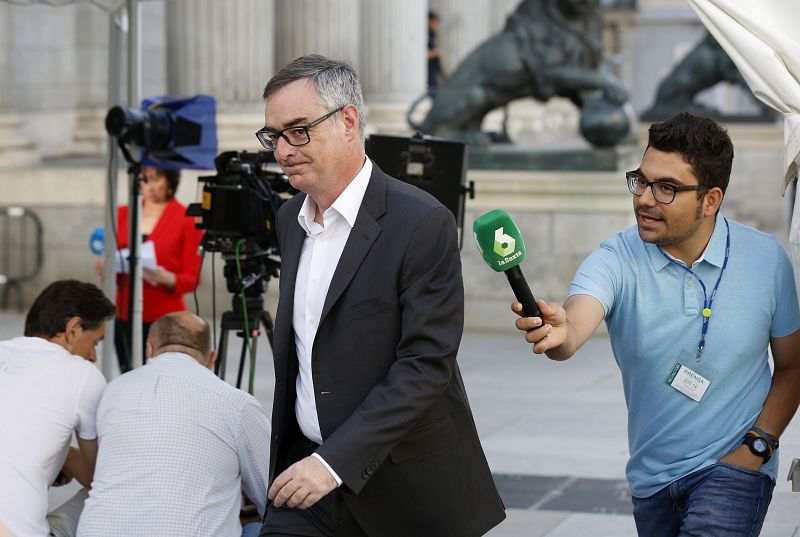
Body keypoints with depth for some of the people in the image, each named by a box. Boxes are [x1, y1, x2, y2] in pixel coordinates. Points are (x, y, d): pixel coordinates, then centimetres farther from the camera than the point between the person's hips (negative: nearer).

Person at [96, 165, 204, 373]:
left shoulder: (187, 219, -2)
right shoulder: (123, 214, 12)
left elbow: (192, 278, -2)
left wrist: (165, 278, -21)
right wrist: (105, 268, -4)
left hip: (165, 320, -4)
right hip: (124, 316, 4)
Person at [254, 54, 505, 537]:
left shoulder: (422, 224, -14)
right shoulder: (291, 218, 9)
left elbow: (426, 365, -19)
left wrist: (336, 460, -23)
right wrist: (287, 455, 13)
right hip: (307, 465, 6)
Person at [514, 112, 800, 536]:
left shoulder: (765, 259, -8)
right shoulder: (617, 260, -11)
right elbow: (577, 319, -32)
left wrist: (757, 445, -8)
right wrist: (556, 334, -55)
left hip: (733, 468, -2)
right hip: (651, 478, 3)